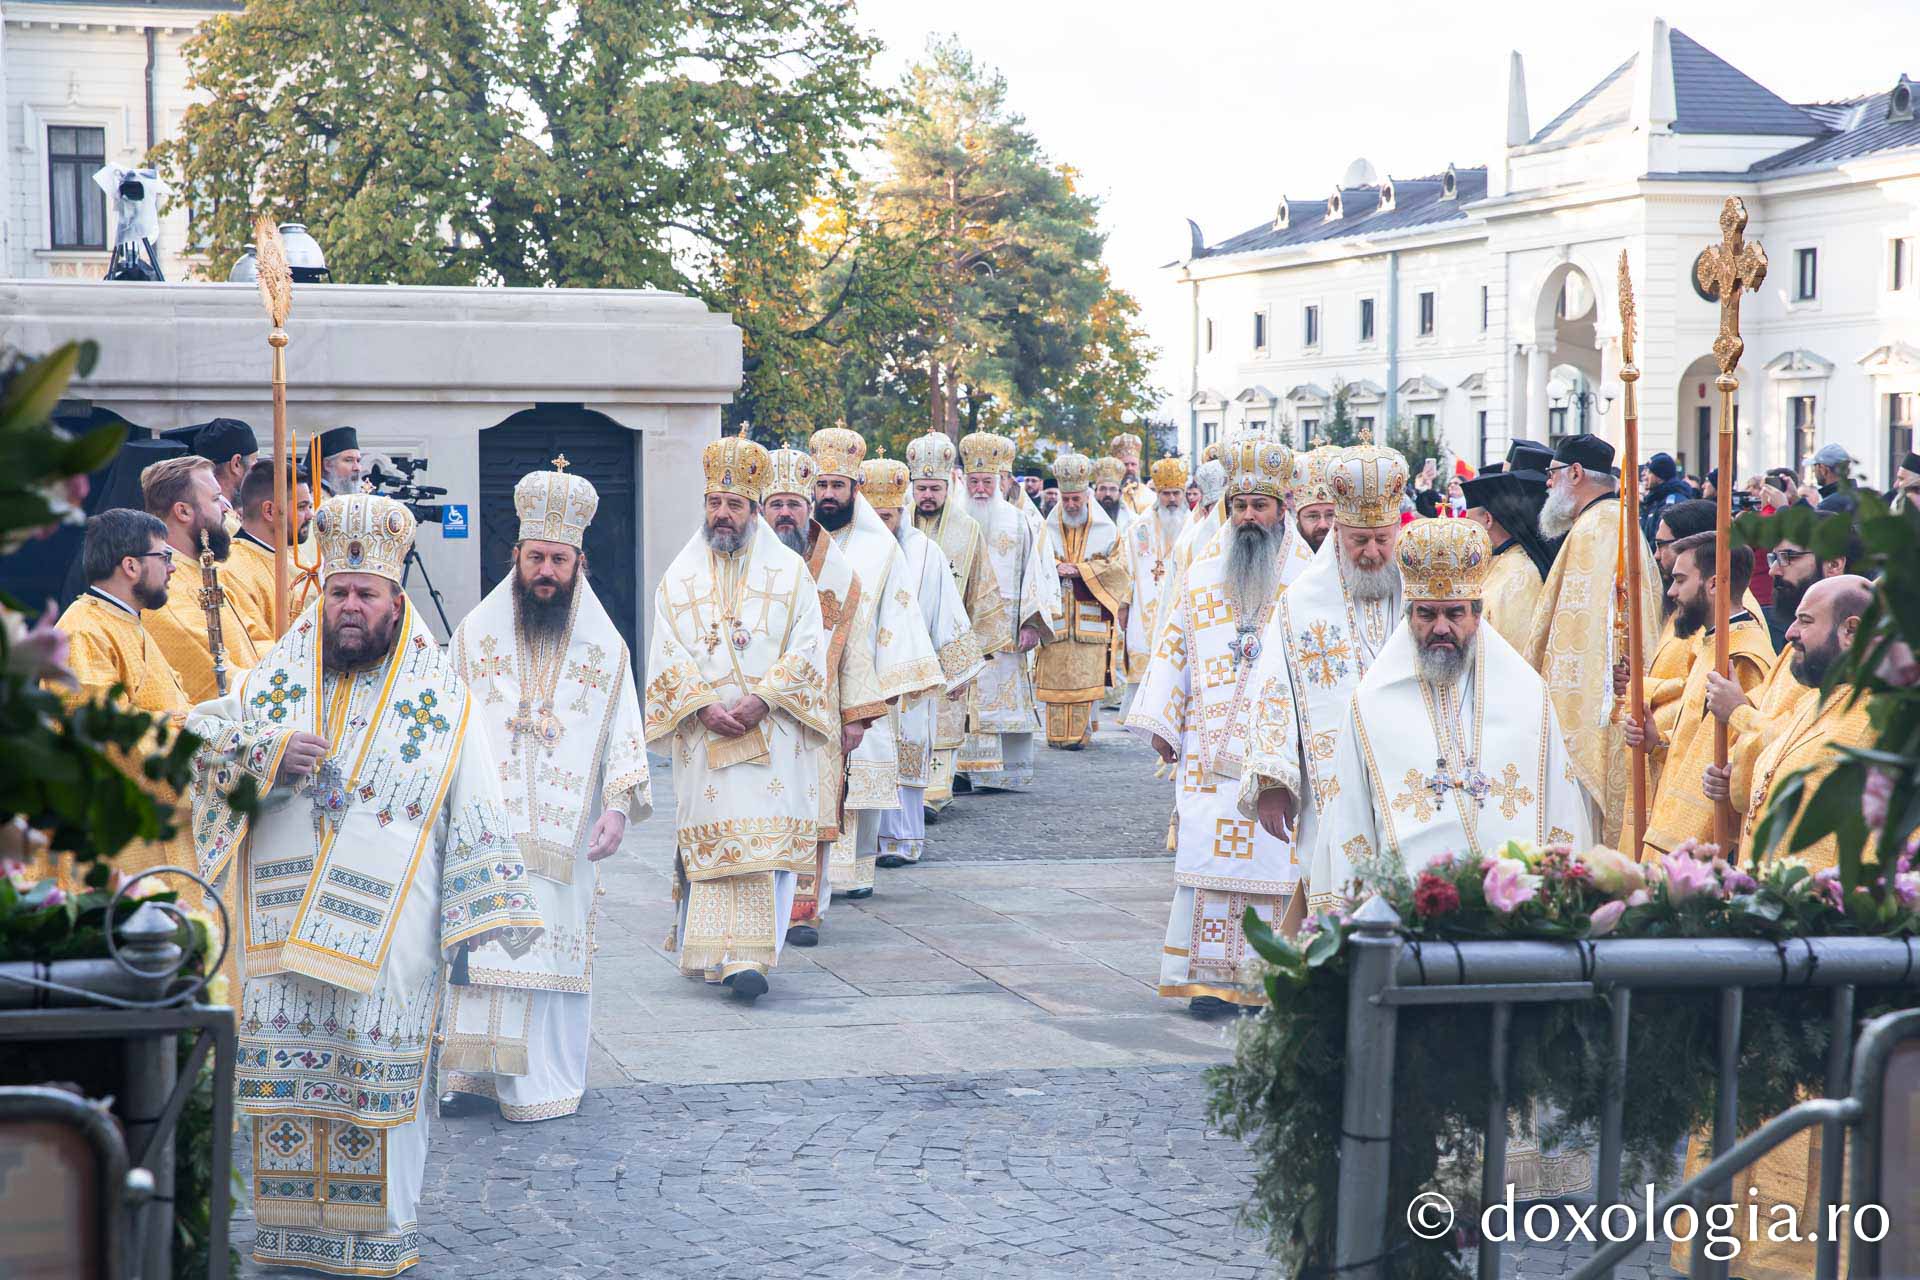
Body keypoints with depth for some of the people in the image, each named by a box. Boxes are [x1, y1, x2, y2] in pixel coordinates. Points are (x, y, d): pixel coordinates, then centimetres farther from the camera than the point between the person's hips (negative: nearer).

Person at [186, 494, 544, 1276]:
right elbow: (198, 740, 5)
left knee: (380, 1078, -1)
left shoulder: (439, 698, 1)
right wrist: (270, 754, -12)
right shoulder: (278, 676, 9)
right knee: (286, 1069, 5)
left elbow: (475, 813, 1)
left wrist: (488, 913, -5)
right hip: (284, 927, 3)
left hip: (386, 933, -2)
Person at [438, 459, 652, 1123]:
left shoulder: (605, 648, 5)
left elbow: (626, 738, 4)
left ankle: (543, 1081, 8)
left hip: (565, 836, 0)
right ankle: (469, 1069, 6)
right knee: (478, 941, -2)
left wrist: (618, 806, -10)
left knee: (551, 946, 1)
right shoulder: (475, 633, 5)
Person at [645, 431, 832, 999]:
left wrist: (760, 700, -14)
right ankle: (707, 950, 5)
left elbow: (806, 649, -1)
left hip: (771, 733, -1)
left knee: (762, 842, -8)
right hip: (702, 736, 1)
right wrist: (705, 707, -12)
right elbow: (666, 656, 3)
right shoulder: (679, 578, 10)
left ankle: (748, 957, -10)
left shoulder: (789, 572, 6)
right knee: (708, 840, -1)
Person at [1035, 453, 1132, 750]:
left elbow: (1118, 565, -2)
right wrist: (1055, 568, -15)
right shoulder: (1048, 529, 10)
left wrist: (1078, 570, -9)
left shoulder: (1105, 530, 5)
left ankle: (1079, 732, -4)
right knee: (1055, 675, -2)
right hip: (1056, 616, 1)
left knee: (1085, 676, -6)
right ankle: (1057, 733, 3)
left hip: (1090, 615, -1)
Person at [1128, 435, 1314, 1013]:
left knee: (1277, 854, -2)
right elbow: (1173, 646, 13)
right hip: (1210, 742, 1)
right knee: (1209, 852, -5)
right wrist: (1161, 724, 8)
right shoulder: (1203, 569, 10)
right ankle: (1211, 974, 0)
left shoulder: (1306, 573, 4)